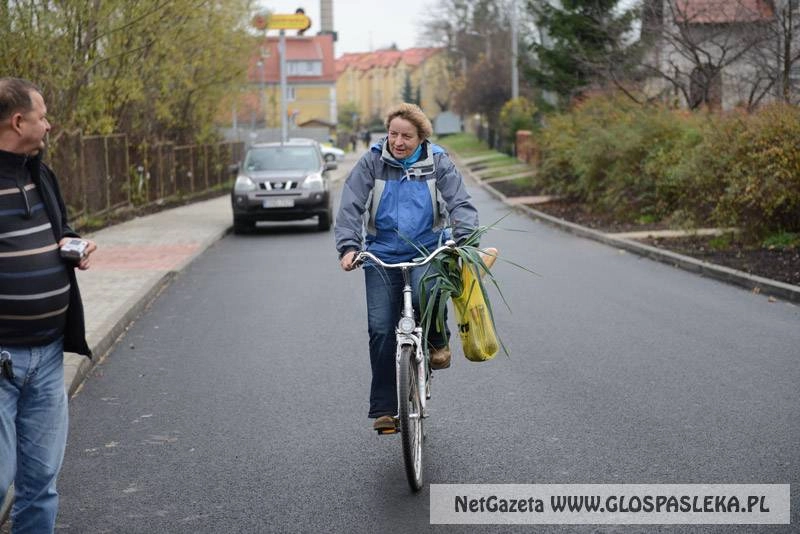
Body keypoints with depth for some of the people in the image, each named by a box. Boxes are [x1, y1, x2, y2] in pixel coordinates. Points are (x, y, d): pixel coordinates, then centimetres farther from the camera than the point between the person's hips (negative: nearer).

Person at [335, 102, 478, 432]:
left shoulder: (438, 164, -1)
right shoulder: (372, 163, -1)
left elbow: (460, 204, -8)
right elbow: (351, 206, -7)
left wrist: (463, 238, -27)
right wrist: (349, 246, -21)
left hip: (428, 250, -1)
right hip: (383, 253, 1)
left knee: (425, 294, -34)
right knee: (381, 329, -6)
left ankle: (437, 340, 1)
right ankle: (384, 408, 4)